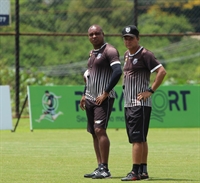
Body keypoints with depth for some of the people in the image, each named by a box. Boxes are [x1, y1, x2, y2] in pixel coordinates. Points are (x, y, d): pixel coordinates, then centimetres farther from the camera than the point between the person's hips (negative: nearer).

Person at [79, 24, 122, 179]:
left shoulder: (109, 51, -10)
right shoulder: (92, 53, 18)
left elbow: (118, 72, -21)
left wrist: (106, 93, -21)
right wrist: (84, 94, 20)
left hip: (103, 98, -9)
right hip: (91, 99, 9)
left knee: (99, 130, -17)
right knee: (94, 133, 8)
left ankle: (104, 169, -18)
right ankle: (100, 167, 12)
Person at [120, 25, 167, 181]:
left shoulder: (144, 54, -11)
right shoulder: (127, 55, 15)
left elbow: (162, 71, -18)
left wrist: (150, 91, -18)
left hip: (141, 103, -9)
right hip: (128, 103, 9)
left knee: (138, 138, -11)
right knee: (139, 139, 11)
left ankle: (135, 172, -13)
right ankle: (143, 171, 16)